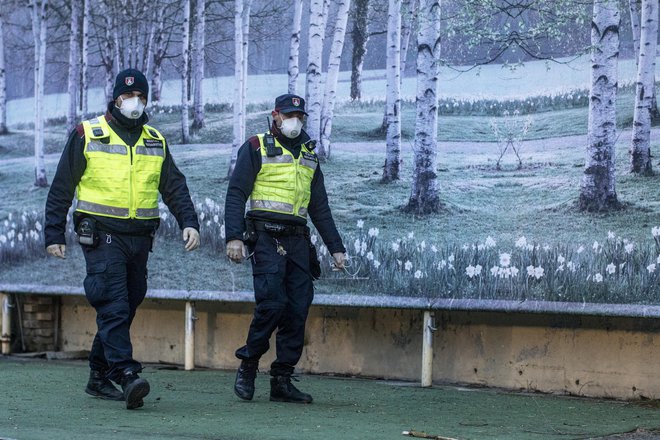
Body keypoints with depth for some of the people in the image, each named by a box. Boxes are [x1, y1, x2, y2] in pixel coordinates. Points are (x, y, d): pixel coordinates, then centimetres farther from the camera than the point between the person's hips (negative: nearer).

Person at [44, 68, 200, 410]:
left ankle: (99, 378, 20)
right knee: (113, 306, -16)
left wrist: (189, 223, -3)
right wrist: (54, 234, -1)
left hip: (139, 239, 5)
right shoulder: (86, 135, 0)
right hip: (101, 236, -5)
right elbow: (61, 188, 3)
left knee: (125, 309, 9)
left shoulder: (156, 141, 13)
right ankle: (127, 376, -25)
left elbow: (174, 187, 13)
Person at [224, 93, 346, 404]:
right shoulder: (256, 148, 4)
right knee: (271, 302, -18)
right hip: (266, 237, -6)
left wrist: (335, 247, 18)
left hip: (297, 240, 6)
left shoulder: (308, 155, 21)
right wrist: (234, 236, -15)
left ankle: (282, 381, 3)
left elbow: (319, 207, 25)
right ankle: (247, 367, 0)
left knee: (298, 309, -2)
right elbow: (236, 194, -3)